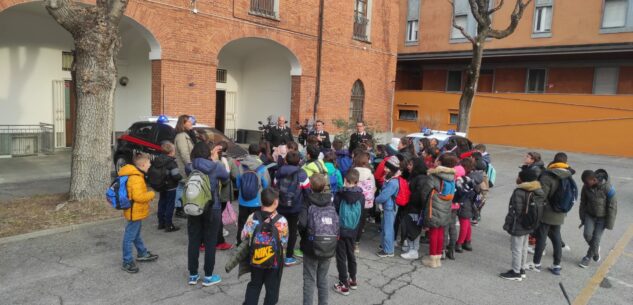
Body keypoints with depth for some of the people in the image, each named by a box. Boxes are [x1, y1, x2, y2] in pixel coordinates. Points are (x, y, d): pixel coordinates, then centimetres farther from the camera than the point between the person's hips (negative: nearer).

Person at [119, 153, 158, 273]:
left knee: (136, 234, 24)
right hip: (135, 212, -11)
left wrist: (147, 195, 9)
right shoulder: (136, 178, -25)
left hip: (136, 212, 11)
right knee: (130, 236, 0)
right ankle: (127, 262, 8)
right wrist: (151, 194, -17)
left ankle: (142, 253, 40)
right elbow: (138, 196, -30)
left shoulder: (136, 175, 8)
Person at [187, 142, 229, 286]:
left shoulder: (190, 168, -6)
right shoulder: (216, 167, -13)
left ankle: (192, 275, 23)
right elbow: (226, 178, 6)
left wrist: (212, 157, 20)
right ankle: (208, 276, 16)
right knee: (210, 243, 8)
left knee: (193, 242, 12)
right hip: (212, 210, -3)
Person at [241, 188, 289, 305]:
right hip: (274, 261, -3)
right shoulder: (281, 221, -20)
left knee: (254, 286, 25)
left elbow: (244, 237, -3)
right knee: (272, 289, 16)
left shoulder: (252, 217, -12)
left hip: (255, 259, 3)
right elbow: (284, 243, -9)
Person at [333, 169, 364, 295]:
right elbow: (361, 214, 4)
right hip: (353, 231, 4)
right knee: (351, 254, 21)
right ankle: (353, 280, 34)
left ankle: (344, 285, 13)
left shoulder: (339, 195, -18)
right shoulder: (361, 196, -6)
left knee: (341, 257, 7)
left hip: (340, 231, -4)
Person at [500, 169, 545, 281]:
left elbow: (515, 211, -23)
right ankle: (522, 270, 30)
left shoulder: (519, 192, -24)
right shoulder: (534, 191, 4)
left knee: (516, 249, 3)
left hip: (518, 225, -9)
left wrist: (508, 224, -14)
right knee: (523, 248, 19)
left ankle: (516, 273, 12)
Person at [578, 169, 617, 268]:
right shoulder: (586, 187, -13)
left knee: (596, 238, 0)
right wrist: (582, 219, 6)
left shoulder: (607, 188, -25)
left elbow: (612, 206, -16)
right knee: (587, 234, -10)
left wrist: (609, 223, -12)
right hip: (590, 215, 3)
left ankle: (588, 257, 19)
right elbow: (583, 203, 1)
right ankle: (596, 250, 20)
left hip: (602, 217, -3)